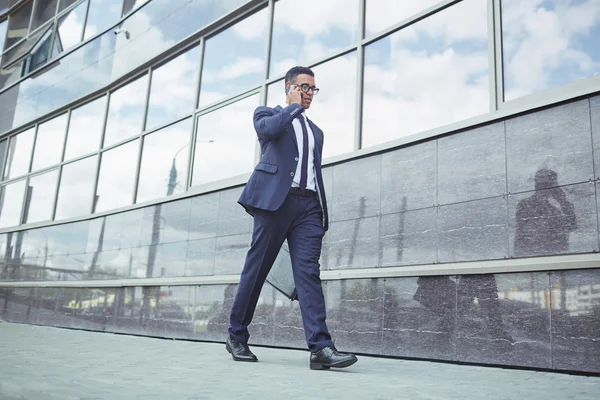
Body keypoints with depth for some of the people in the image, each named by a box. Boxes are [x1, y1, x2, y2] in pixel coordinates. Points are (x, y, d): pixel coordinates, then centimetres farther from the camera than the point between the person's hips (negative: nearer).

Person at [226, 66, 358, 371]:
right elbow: (267, 129, -12)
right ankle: (236, 337, 16)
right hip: (276, 198, -4)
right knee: (256, 270, 0)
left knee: (308, 271, -8)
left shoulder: (316, 131, 29)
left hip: (309, 205, 4)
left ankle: (320, 347, -16)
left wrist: (322, 214, 15)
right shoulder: (268, 114, 15)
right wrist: (294, 106, 4)